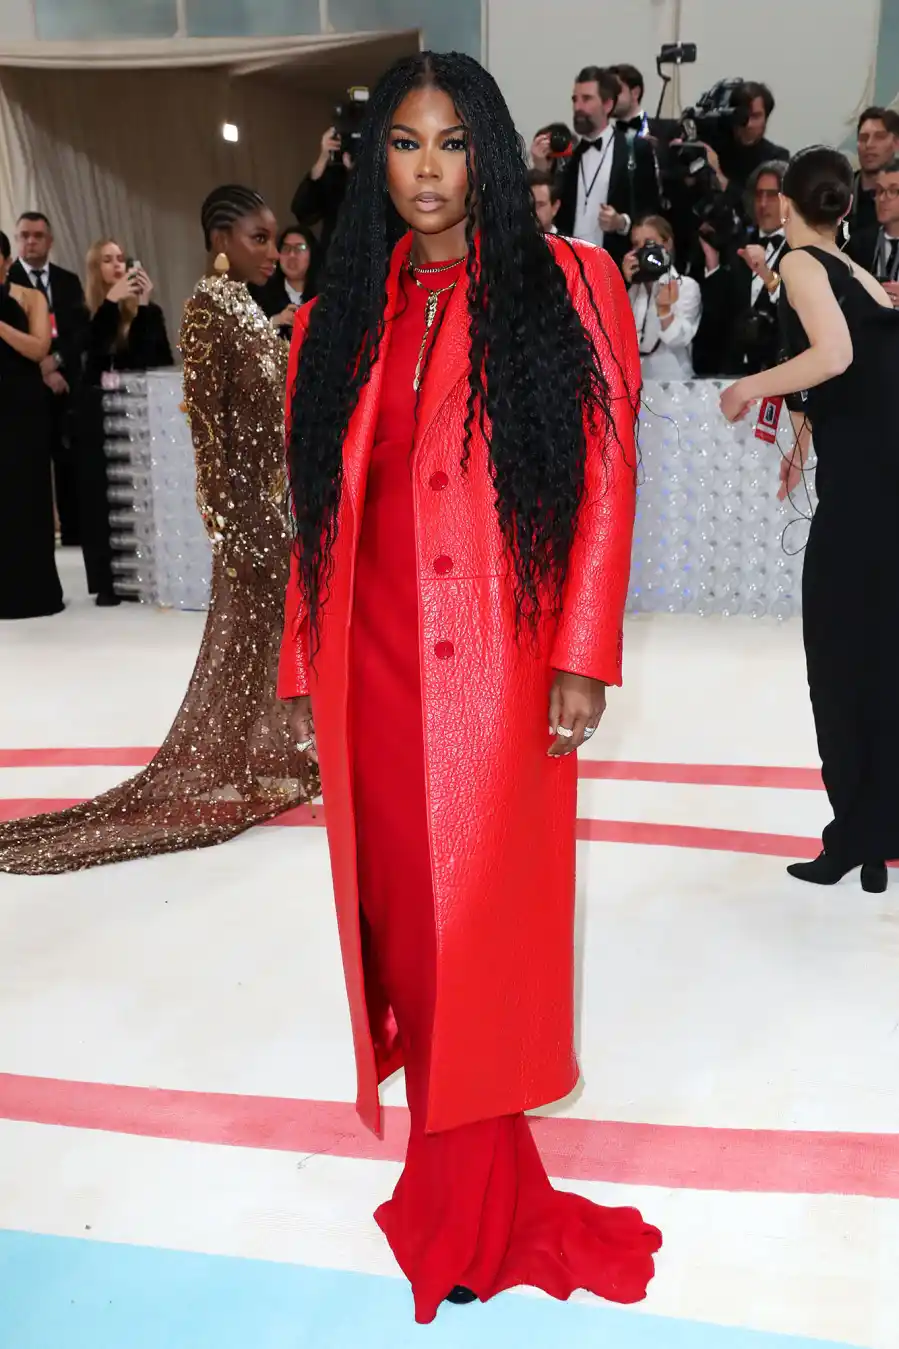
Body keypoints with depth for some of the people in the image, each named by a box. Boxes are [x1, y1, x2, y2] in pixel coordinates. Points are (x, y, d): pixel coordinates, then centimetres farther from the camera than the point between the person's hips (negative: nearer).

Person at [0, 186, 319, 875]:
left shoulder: (248, 307, 12)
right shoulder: (209, 310, -14)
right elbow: (207, 421, -18)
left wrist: (287, 502, 15)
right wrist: (230, 523, -20)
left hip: (276, 501, 8)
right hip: (247, 506, -8)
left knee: (269, 633, 15)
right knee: (244, 636, 2)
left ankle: (255, 761, 28)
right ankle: (224, 777, 17)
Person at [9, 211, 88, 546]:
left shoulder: (68, 281, 12)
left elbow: (82, 331, 4)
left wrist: (57, 359, -12)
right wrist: (40, 370, -13)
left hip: (66, 384, 3)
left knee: (70, 462, 3)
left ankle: (75, 535, 9)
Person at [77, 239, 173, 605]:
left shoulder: (147, 310, 3)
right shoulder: (85, 311, 3)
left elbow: (156, 357, -11)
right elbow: (91, 347, -15)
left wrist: (143, 305, -16)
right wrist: (111, 300, -18)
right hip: (97, 413, 0)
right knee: (100, 494, 1)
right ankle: (107, 582, 5)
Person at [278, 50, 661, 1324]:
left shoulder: (565, 286, 4)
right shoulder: (340, 318, 13)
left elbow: (606, 479, -2)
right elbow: (320, 507, 12)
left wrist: (583, 658, -9)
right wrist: (301, 668, 10)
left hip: (499, 668, -3)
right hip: (375, 669, 3)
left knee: (476, 928, 0)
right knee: (408, 924, 7)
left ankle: (466, 1214, 21)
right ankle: (472, 1197, 26)